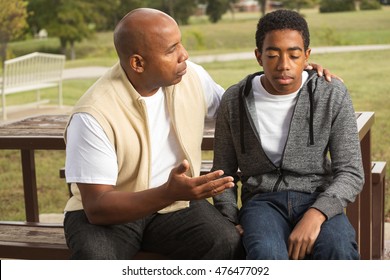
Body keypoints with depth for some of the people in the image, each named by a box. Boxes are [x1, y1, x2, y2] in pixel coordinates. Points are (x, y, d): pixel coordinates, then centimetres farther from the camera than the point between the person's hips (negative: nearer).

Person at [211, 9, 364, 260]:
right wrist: (230, 225, -5)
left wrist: (315, 215, -23)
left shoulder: (333, 96, -1)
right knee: (267, 256, -36)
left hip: (318, 201, 0)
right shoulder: (234, 101, 2)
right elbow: (223, 173, 11)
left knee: (339, 252, -35)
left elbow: (351, 173, -4)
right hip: (262, 200, 0)